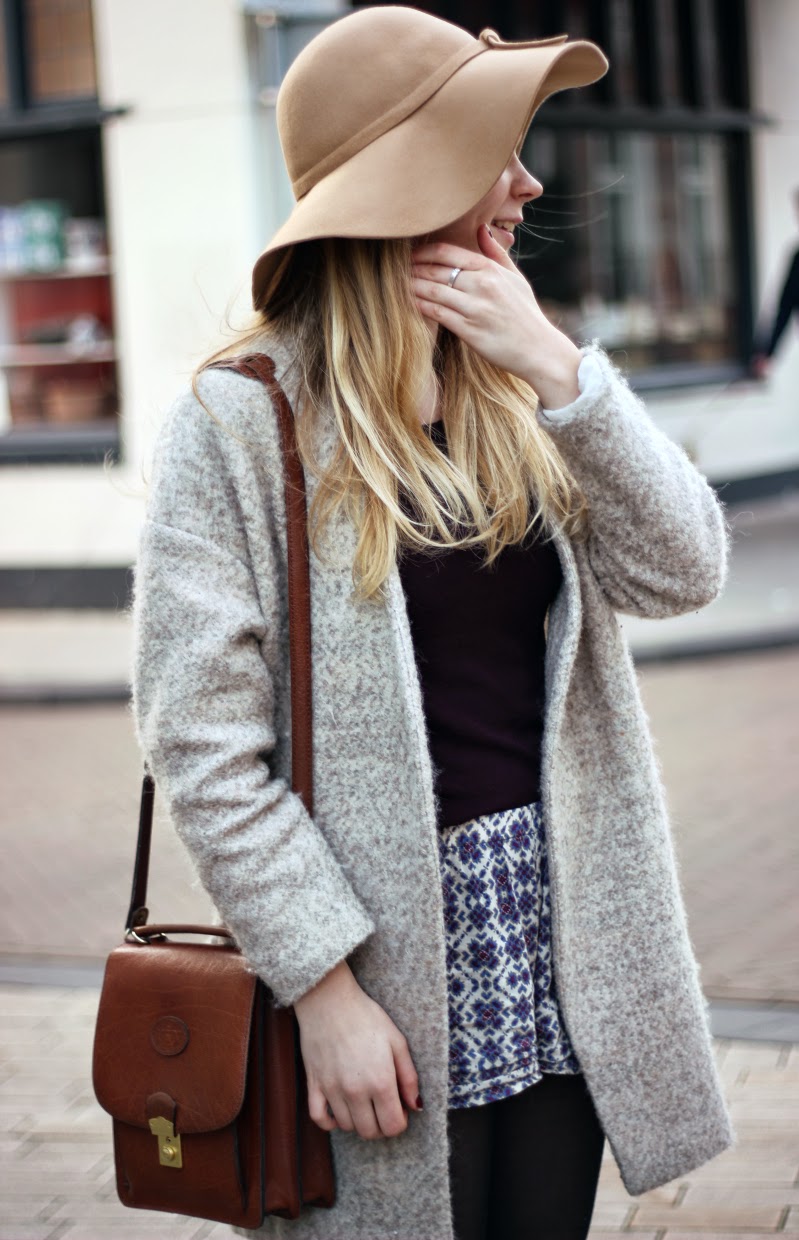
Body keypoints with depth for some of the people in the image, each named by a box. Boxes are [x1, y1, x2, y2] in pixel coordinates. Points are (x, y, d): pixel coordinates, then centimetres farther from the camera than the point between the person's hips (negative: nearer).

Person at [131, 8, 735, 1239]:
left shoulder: (515, 394, 8)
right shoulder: (241, 421, -11)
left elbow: (682, 572, -2)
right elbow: (205, 742, -14)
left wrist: (560, 372, -12)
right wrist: (326, 989, -17)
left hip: (562, 949, 6)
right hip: (394, 956, -5)